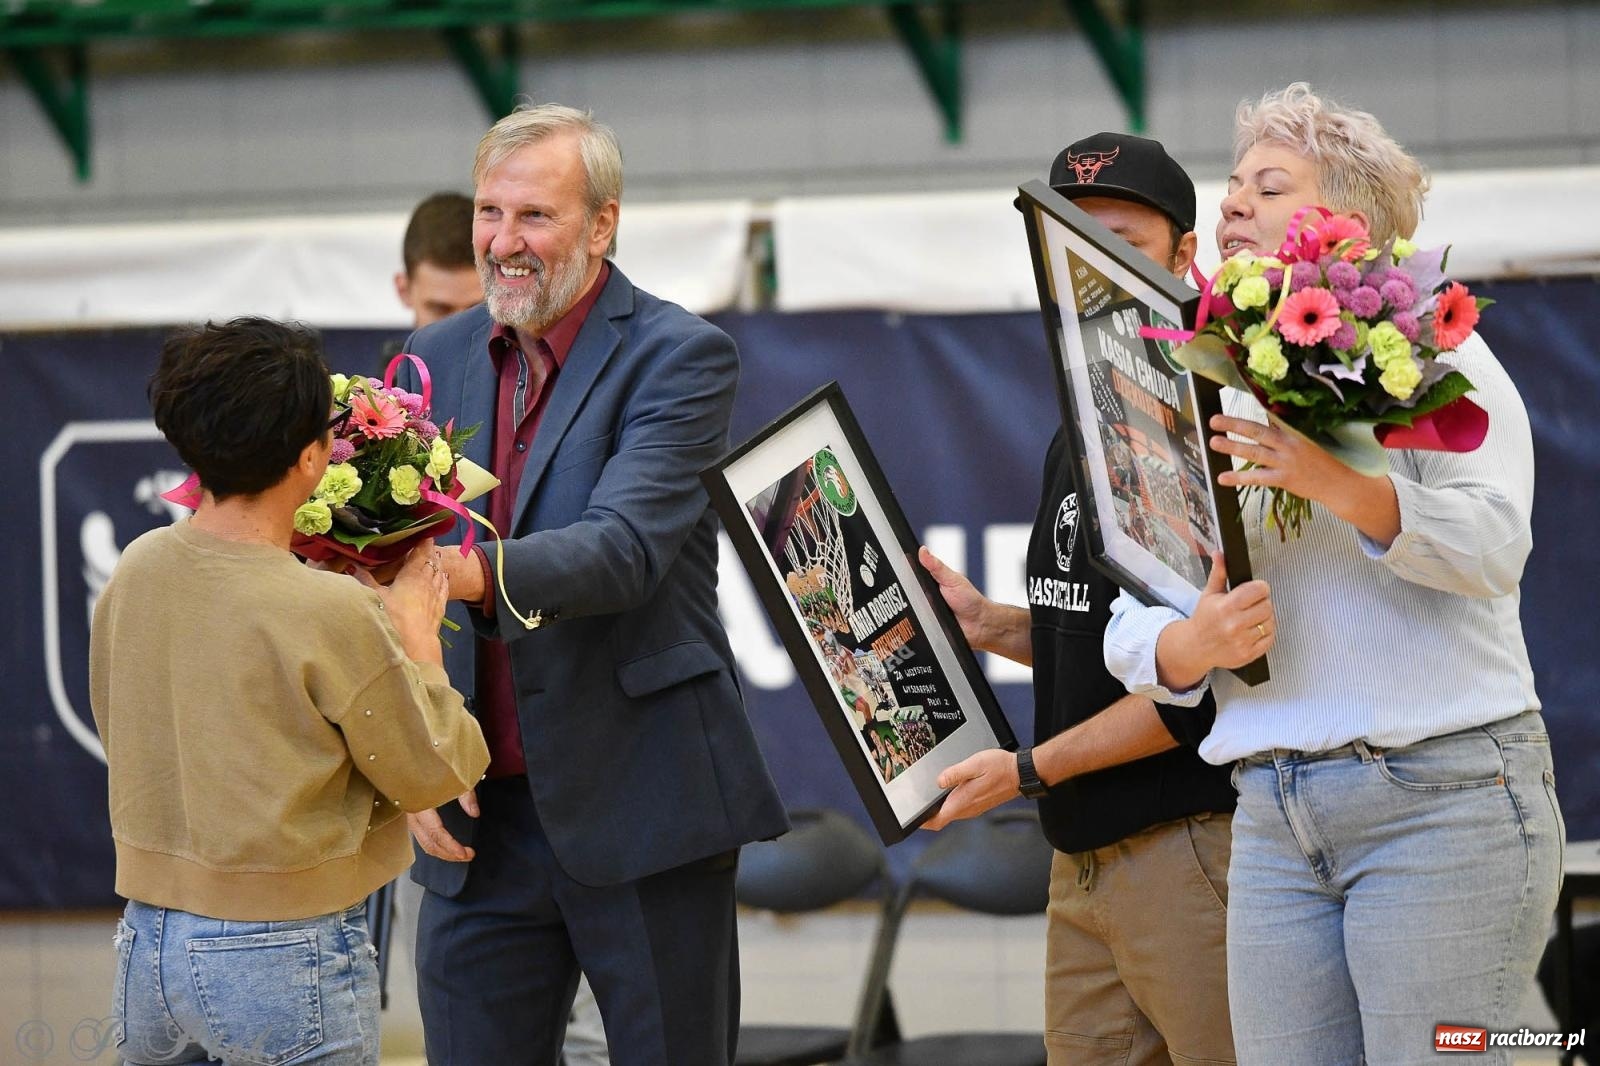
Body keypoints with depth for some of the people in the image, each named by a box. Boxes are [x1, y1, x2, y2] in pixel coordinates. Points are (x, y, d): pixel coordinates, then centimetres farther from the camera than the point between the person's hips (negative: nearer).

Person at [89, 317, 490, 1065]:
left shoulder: (136, 570, -2)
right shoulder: (334, 615, -20)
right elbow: (435, 774, -8)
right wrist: (417, 636, 6)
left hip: (147, 942, 6)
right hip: (284, 954, -6)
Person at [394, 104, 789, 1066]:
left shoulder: (678, 356, -7)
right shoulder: (438, 361, 10)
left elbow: (626, 548, -22)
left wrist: (479, 574, -39)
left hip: (642, 803, -5)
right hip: (481, 814, 5)